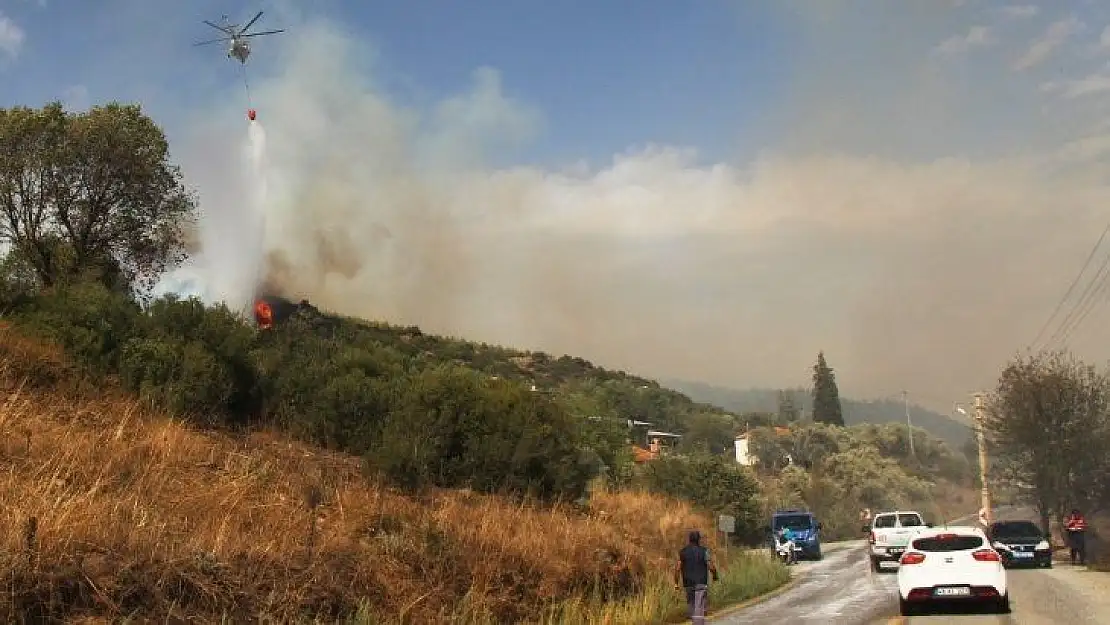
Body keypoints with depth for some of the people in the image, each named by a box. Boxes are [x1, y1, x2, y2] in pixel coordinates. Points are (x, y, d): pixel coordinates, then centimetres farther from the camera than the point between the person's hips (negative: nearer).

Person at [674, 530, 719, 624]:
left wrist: (676, 583, 3)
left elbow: (677, 568, -4)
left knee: (691, 605, 18)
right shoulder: (704, 551, -7)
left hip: (688, 584, 3)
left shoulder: (682, 552, 1)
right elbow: (711, 567, -11)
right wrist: (715, 576, 9)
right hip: (701, 583, -3)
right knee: (699, 608, -5)